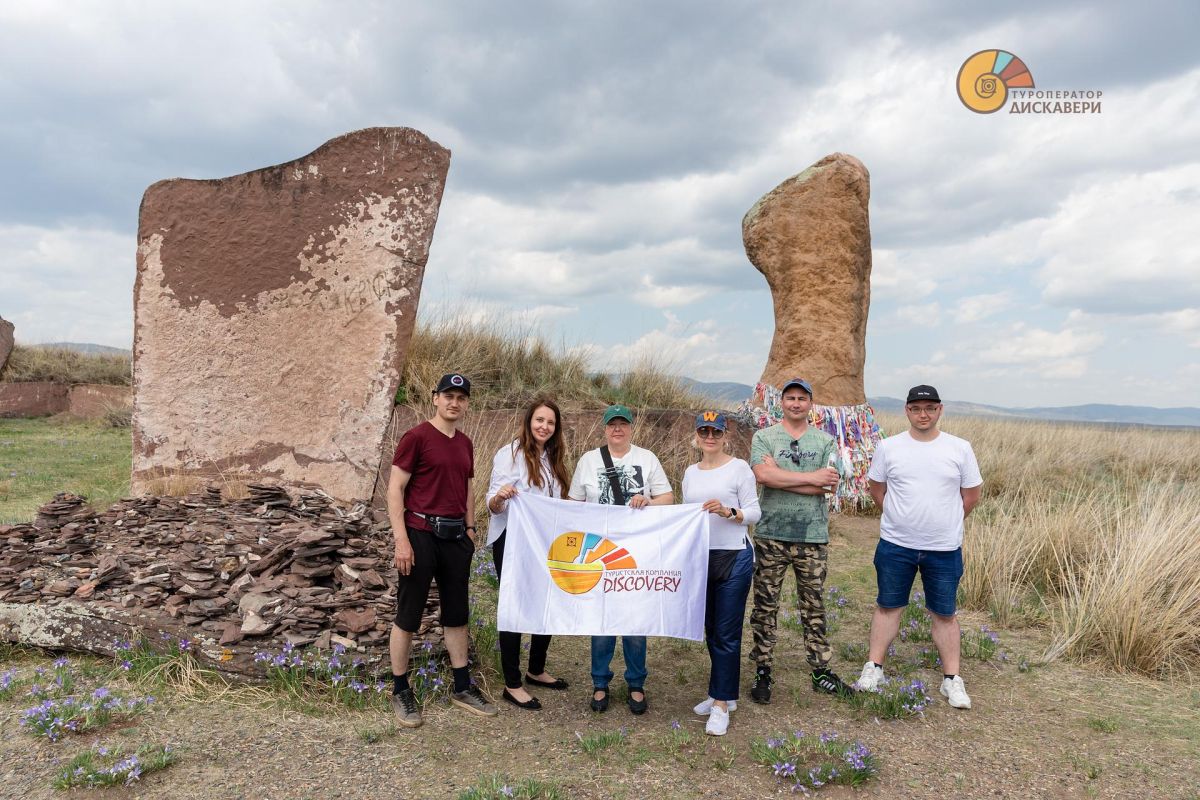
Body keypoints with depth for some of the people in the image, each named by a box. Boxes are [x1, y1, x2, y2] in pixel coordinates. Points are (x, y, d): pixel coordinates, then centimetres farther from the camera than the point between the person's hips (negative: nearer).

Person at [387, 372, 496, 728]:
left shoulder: (464, 444, 12)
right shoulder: (416, 437, -8)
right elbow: (395, 489, -11)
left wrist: (470, 529, 13)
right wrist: (401, 539, -16)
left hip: (456, 536, 7)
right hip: (421, 534, -6)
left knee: (457, 615, 13)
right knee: (408, 615, 4)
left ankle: (462, 687, 25)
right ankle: (400, 691, 18)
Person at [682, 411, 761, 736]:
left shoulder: (739, 467, -5)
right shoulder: (691, 472, 11)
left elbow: (754, 513, -7)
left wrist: (728, 512, -24)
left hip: (733, 558, -6)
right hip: (700, 558, 6)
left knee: (727, 634, -1)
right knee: (711, 631, 14)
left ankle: (721, 704, 9)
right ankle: (724, 693, 29)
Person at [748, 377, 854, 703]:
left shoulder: (825, 440, 7)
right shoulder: (763, 437, 2)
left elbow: (828, 486, -6)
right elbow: (763, 474, -16)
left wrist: (781, 478, -12)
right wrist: (811, 477, -13)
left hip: (813, 535, 1)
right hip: (770, 534, -1)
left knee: (814, 606, 10)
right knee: (765, 605, 5)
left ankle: (821, 672, 21)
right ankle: (762, 671, 16)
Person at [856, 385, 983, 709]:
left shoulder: (960, 448, -4)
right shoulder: (888, 447, -4)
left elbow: (971, 494, 5)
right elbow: (876, 488, 8)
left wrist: (945, 524, 7)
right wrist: (900, 519, 7)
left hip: (944, 548, 0)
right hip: (895, 546, 0)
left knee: (944, 612, 10)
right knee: (888, 606, 11)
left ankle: (952, 679, 23)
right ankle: (874, 667, 23)